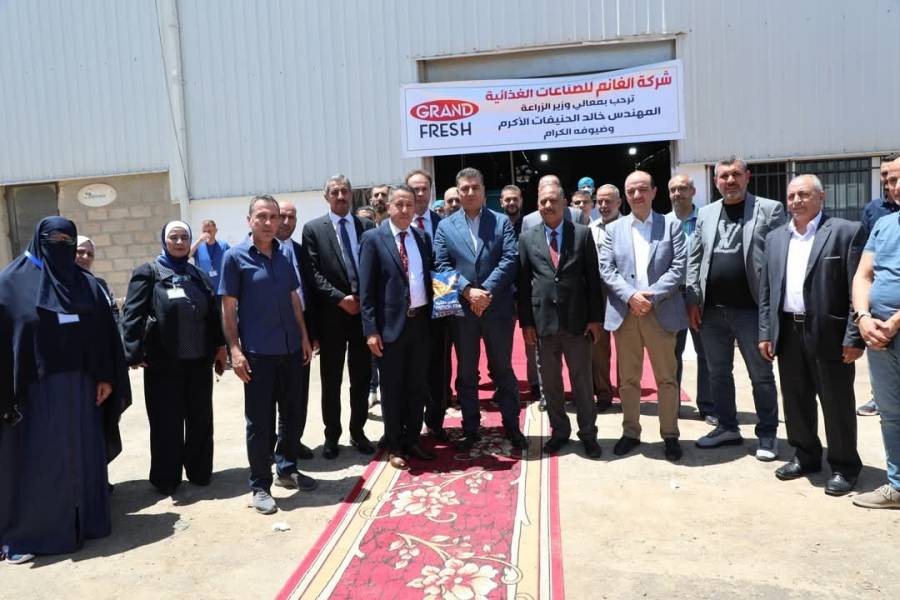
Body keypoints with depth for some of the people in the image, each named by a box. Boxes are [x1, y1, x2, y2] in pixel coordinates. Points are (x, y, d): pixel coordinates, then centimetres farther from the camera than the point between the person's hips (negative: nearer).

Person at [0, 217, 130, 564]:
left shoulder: (87, 285, 9)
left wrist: (106, 377, -2)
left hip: (80, 387, 4)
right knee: (35, 463, 4)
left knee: (83, 456, 12)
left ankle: (83, 521, 26)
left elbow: (104, 334, 6)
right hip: (35, 390, -4)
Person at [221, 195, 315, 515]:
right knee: (260, 421, 3)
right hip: (257, 352, -5)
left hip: (290, 348, 5)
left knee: (291, 414, 14)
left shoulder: (284, 254, 8)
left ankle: (287, 470, 32)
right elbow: (228, 307, -7)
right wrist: (235, 349, -12)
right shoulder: (235, 257, -6)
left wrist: (304, 337, 11)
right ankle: (260, 486, 16)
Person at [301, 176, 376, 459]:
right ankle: (332, 435, 21)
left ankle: (357, 431, 24)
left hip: (364, 310, 2)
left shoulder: (366, 225, 8)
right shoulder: (313, 228, 1)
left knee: (362, 377, 10)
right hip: (332, 314, -2)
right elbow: (313, 273, -6)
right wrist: (340, 298, -14)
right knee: (331, 380, 7)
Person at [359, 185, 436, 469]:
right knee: (392, 388, 8)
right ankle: (394, 446, 23)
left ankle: (413, 440, 30)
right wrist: (371, 329, -13)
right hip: (391, 324, -4)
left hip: (421, 321, 5)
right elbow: (366, 289, -8)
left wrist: (432, 316, 6)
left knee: (418, 386, 14)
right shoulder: (373, 238, -5)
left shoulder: (422, 237, 10)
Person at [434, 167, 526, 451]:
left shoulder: (502, 222, 5)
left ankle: (512, 427, 21)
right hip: (462, 309, 1)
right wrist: (468, 290, -16)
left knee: (503, 369, 9)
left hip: (498, 307, -1)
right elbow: (442, 266, -3)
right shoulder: (445, 226, 6)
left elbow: (510, 260, -6)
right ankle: (470, 429, 21)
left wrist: (486, 291, -16)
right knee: (466, 373, 9)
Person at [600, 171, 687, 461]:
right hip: (625, 313, 2)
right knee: (628, 379, 10)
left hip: (661, 312, -1)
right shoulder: (613, 229, 10)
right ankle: (630, 432, 22)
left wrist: (652, 296, -15)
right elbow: (606, 269, 0)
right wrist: (630, 295, -14)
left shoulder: (671, 226, 5)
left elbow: (678, 268, -4)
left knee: (666, 378, 7)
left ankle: (670, 434, 19)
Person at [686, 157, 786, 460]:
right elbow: (694, 260, 10)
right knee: (718, 373, 13)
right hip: (712, 309, 4)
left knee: (761, 375, 6)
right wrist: (693, 300, 3)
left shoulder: (769, 209, -1)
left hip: (752, 308, -4)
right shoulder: (706, 213, 11)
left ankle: (767, 433, 20)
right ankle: (727, 427, 28)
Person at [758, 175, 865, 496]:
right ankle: (806, 455, 32)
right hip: (788, 332, 5)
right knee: (795, 400, 14)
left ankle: (844, 466, 22)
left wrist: (854, 337, -13)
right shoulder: (775, 237, 11)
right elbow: (766, 290, 12)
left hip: (829, 333, -5)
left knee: (836, 402, 6)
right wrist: (765, 333, 7)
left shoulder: (847, 231, -5)